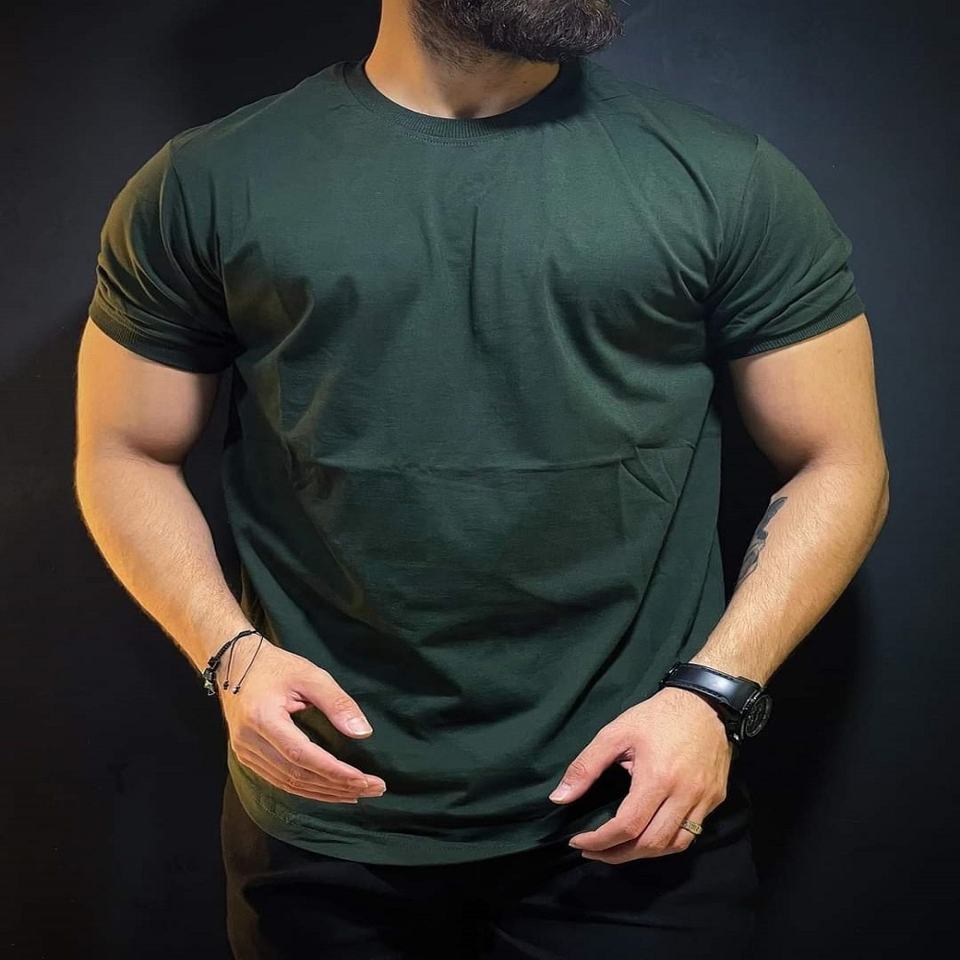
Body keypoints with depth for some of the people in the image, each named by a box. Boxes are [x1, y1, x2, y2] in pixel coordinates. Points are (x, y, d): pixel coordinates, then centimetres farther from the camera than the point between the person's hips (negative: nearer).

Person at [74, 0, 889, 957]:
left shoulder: (727, 178, -1)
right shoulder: (205, 185, 0)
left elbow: (840, 465, 1)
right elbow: (124, 455, 5)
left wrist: (716, 691, -11)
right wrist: (229, 653, -11)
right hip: (328, 818, 1)